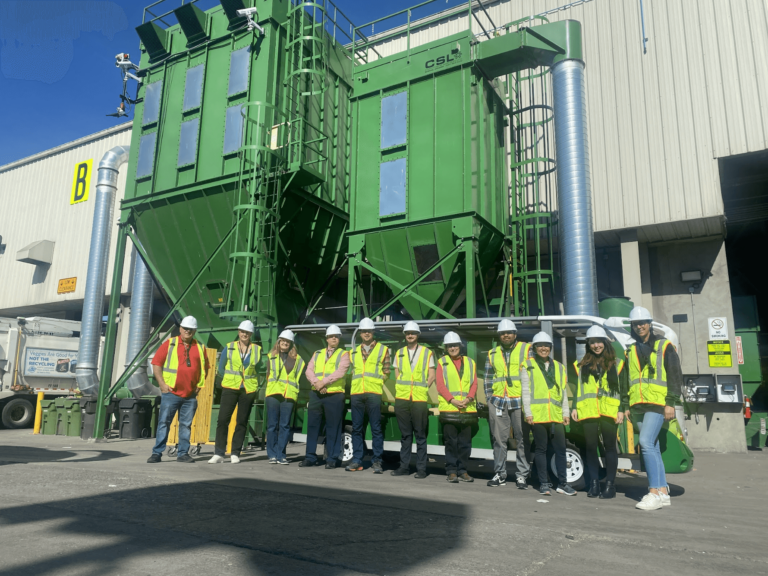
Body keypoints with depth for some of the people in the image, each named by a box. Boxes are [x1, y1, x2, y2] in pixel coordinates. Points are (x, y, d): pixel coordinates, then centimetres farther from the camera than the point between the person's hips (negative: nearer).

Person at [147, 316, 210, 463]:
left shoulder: (200, 347, 11)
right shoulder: (169, 344, 3)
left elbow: (205, 367, 19)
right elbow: (156, 364, 1)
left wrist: (200, 384, 9)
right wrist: (162, 383, -6)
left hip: (191, 395, 3)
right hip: (171, 392, -2)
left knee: (186, 424, 7)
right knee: (163, 422, 0)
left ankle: (183, 453, 15)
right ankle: (157, 453, 7)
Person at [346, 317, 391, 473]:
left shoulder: (383, 349, 8)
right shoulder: (354, 352, 19)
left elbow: (386, 371, 6)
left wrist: (378, 382, -4)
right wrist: (356, 383, 8)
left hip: (374, 393, -4)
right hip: (356, 393, 4)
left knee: (376, 428, -2)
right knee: (356, 428, 6)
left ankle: (377, 461, 4)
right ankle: (356, 460, 13)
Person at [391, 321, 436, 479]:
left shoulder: (427, 353, 5)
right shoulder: (399, 353, 13)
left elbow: (431, 376, 4)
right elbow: (397, 375, 15)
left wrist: (422, 389, -5)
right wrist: (400, 390, 2)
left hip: (420, 399, -3)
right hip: (401, 398, 3)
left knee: (420, 435, 1)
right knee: (405, 435, 9)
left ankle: (421, 468, 7)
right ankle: (404, 466, 15)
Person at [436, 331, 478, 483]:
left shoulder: (470, 362, 13)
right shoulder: (442, 362, 6)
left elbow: (474, 383, 6)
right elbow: (440, 385, -1)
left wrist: (468, 399, -10)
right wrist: (452, 400, -13)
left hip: (468, 408, 2)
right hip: (449, 408, -2)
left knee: (465, 442, 6)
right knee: (451, 442, 1)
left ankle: (462, 471, 17)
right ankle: (451, 471, 10)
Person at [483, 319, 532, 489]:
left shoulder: (526, 349, 5)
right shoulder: (493, 354, 14)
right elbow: (488, 378, 18)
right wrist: (489, 397, 9)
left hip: (520, 401, -3)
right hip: (498, 402, 3)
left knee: (523, 439, 1)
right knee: (499, 439, 6)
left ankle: (522, 475, 10)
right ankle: (499, 474, 15)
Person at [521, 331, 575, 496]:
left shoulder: (559, 367, 17)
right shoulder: (528, 365, 6)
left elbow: (563, 392, 17)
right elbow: (526, 391, 0)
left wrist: (566, 413, 10)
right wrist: (528, 413, -7)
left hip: (556, 415, 3)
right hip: (538, 414, -3)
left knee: (561, 449, 3)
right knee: (541, 449, 4)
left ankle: (562, 483, 13)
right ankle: (544, 484, 12)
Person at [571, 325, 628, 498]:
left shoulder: (616, 364, 8)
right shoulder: (582, 365, 14)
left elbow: (623, 389, 5)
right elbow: (577, 388, 15)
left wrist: (621, 409, -3)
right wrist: (574, 407, 8)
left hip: (609, 411, -2)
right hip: (588, 411, 2)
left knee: (609, 446, 1)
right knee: (590, 447, 4)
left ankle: (610, 484, 8)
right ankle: (594, 484, 13)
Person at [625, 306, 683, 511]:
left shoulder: (664, 346, 4)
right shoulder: (631, 351, 18)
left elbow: (675, 376, -2)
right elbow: (627, 380, 21)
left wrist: (671, 402, -11)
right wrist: (627, 405, 15)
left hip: (657, 403, -6)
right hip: (637, 406, 6)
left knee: (646, 442, -18)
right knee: (652, 447, 8)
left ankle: (655, 492, -15)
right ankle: (663, 492, 14)